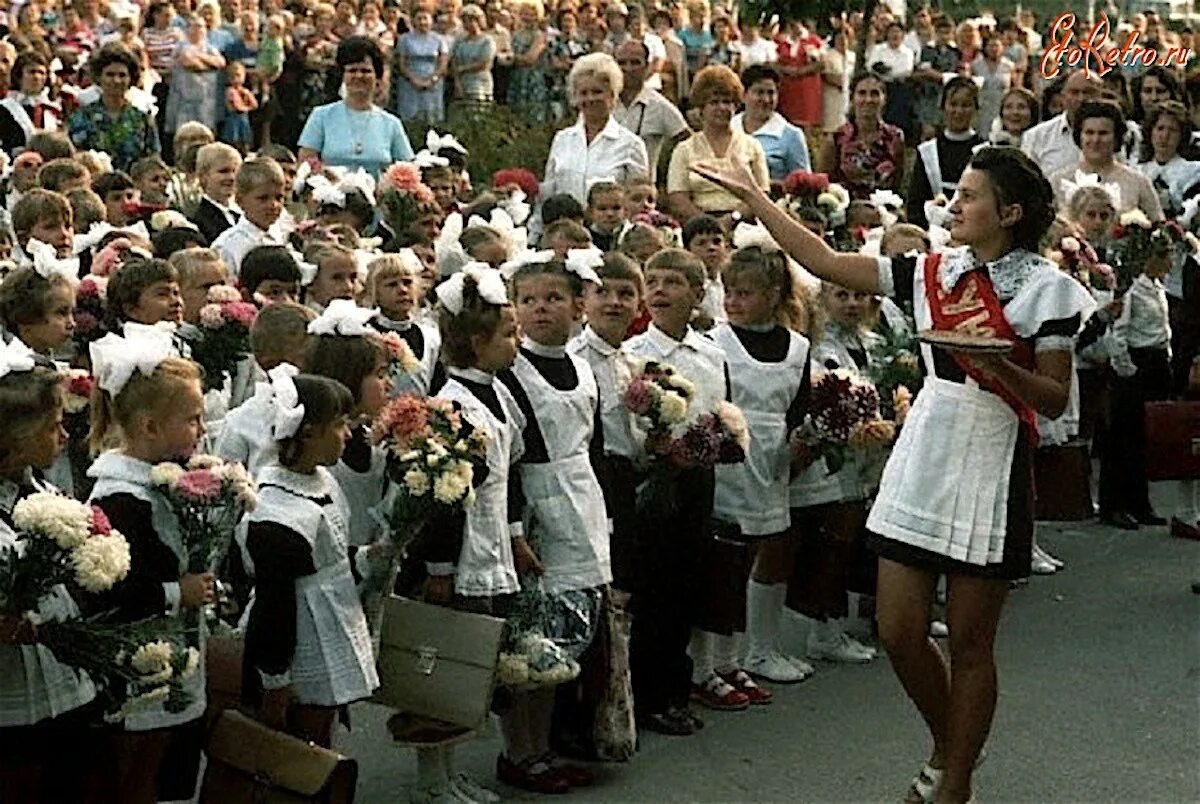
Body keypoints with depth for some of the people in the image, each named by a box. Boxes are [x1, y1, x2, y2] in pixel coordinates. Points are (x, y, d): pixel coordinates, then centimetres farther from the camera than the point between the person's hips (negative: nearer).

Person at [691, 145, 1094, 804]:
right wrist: (752, 195, 9)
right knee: (898, 631, 5)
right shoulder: (933, 273, 8)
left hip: (989, 470, -5)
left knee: (969, 644, 4)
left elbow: (1054, 401, -5)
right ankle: (947, 749, 30)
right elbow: (824, 261, 9)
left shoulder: (1043, 288, -5)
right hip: (921, 460, 5)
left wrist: (996, 365, -22)